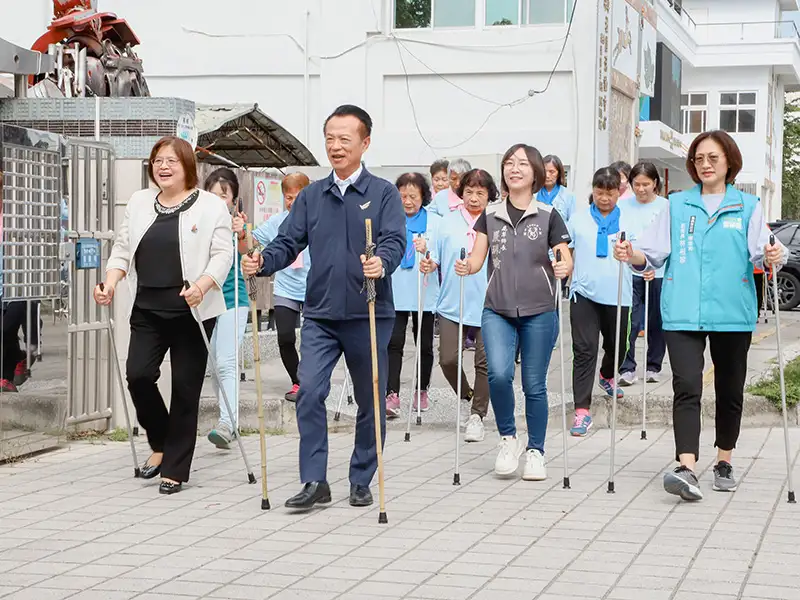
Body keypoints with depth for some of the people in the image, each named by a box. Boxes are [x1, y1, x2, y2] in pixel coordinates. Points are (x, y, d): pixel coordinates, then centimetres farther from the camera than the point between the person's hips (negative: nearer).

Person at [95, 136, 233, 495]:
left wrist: (201, 285, -24)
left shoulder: (210, 206, -2)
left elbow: (223, 254, -8)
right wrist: (110, 283, -3)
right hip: (148, 310, 4)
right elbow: (122, 249, 14)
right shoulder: (139, 203, 13)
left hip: (192, 313, -4)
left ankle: (175, 469, 11)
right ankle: (161, 443, 15)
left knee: (185, 388, 0)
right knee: (138, 374, -11)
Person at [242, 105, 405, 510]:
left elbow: (394, 242, -13)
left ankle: (361, 481, 21)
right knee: (309, 393, -12)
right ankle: (314, 481, -5)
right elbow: (289, 242, 7)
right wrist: (262, 262, -13)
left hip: (369, 316, -2)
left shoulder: (383, 194, 0)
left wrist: (381, 263, -35)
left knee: (370, 402, 7)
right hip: (320, 315, 2)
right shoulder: (311, 196, 11)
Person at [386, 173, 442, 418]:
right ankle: (392, 395, -16)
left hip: (424, 294, 0)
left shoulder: (435, 222, 4)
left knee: (425, 346, 10)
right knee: (393, 343, -12)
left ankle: (422, 391, 25)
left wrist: (427, 251, -24)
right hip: (394, 293, 0)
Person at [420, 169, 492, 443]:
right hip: (452, 304, 1)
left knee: (485, 361, 2)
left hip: (488, 304, -1)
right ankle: (466, 395, 24)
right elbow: (438, 255, 9)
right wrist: (429, 264, -12)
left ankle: (477, 415, 15)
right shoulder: (449, 221, 6)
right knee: (448, 359, -5)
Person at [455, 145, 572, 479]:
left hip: (539, 312, -1)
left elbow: (566, 260, 0)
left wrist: (563, 269, -22)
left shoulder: (548, 215, 3)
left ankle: (535, 451, 20)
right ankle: (508, 439, 4)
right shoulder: (490, 215, 8)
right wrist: (466, 267, -18)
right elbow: (477, 258, 4)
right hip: (497, 310, 1)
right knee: (499, 374, -18)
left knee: (534, 385, 4)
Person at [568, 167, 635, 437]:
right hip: (584, 293, -2)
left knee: (617, 346, 18)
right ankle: (582, 410, -9)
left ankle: (607, 376, 52)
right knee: (584, 351, -9)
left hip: (617, 294, 2)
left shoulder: (629, 220, 6)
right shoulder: (578, 219, 5)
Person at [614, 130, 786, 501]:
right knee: (687, 387, -14)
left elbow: (760, 251, -3)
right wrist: (632, 254, -14)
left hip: (733, 313, 1)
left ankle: (724, 463, 27)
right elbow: (654, 251, 6)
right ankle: (687, 470, -24)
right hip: (683, 313, 0)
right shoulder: (677, 205, 12)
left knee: (730, 390, 11)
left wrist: (773, 257, -24)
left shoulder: (747, 207, 9)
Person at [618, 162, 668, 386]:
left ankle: (653, 366, 23)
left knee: (656, 323, 10)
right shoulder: (623, 206, 4)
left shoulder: (666, 207, -1)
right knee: (629, 322, -9)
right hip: (629, 272, 0)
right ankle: (627, 368, -5)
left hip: (659, 273, 0)